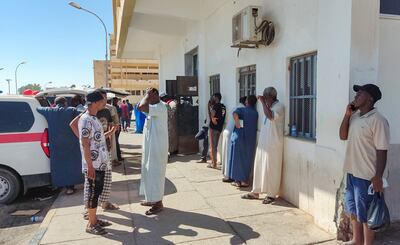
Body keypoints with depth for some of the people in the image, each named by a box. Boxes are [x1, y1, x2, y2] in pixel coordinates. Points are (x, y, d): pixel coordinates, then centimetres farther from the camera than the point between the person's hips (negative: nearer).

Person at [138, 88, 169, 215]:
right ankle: (152, 199, 30)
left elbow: (141, 107, -34)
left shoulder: (160, 107, -21)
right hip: (151, 146, 10)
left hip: (157, 147, -10)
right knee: (150, 172, 18)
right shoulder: (155, 108, 12)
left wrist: (148, 94, -20)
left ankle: (158, 203, 8)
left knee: (155, 173, -3)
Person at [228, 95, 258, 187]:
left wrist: (237, 124, -16)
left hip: (239, 137, -3)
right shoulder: (256, 113, 7)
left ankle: (237, 181, 10)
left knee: (237, 159, 6)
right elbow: (256, 126, 13)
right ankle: (245, 181, 17)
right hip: (251, 139, 4)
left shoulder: (241, 110, -5)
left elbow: (235, 114, -27)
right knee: (247, 160, 12)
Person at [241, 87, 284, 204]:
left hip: (273, 144, -9)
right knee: (258, 168, 12)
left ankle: (271, 194, 11)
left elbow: (270, 116, -31)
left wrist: (263, 102, -23)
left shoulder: (279, 106, -11)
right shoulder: (269, 106, 15)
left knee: (271, 170, -1)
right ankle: (255, 192, 22)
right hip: (263, 143, 9)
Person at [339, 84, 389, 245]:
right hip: (352, 171, 8)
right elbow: (343, 136, 10)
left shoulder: (377, 120, -17)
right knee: (352, 209, 21)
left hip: (367, 175, -8)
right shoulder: (354, 116, 7)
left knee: (366, 213, 6)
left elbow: (382, 151, -17)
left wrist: (378, 177, -20)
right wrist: (347, 115, 0)